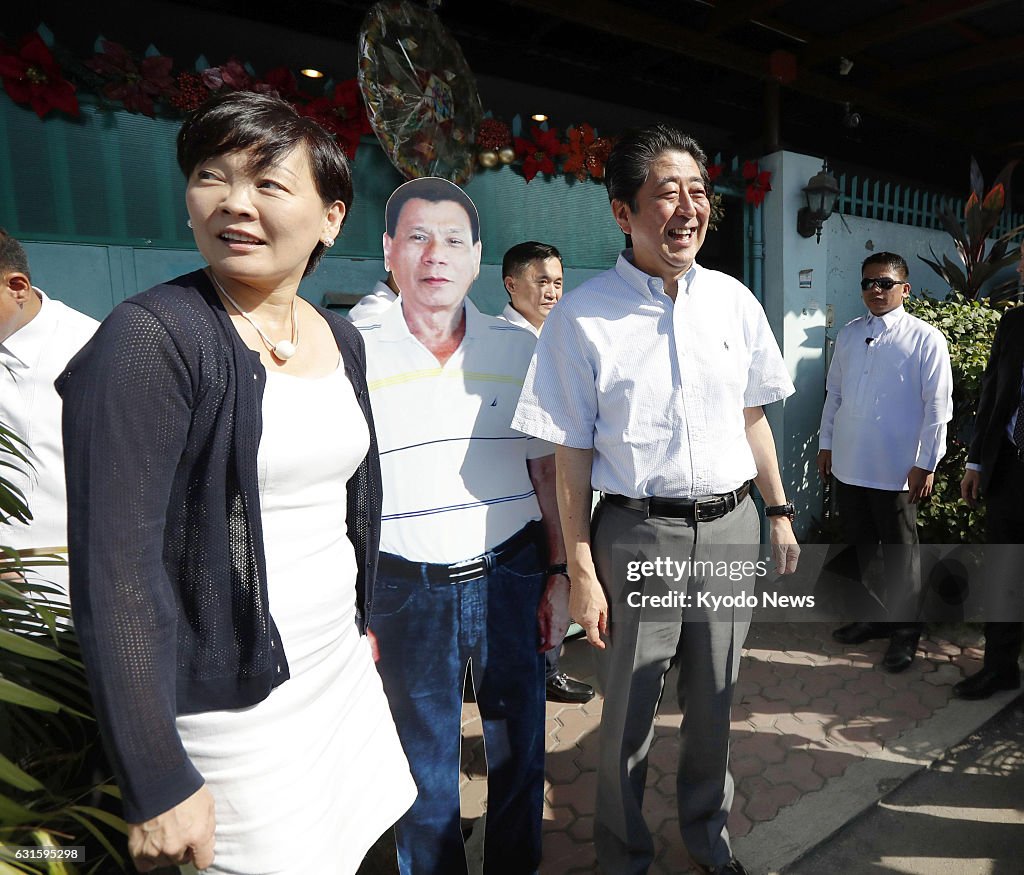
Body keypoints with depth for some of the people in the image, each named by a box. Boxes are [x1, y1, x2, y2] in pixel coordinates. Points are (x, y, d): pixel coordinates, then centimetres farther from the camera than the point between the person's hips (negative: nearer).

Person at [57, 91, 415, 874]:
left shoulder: (340, 338, 4)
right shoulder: (150, 337, -17)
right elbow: (115, 573, -19)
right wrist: (157, 782, -16)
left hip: (343, 669, 7)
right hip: (229, 705, -6)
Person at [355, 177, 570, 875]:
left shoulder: (519, 350, 2)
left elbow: (548, 469, 6)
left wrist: (559, 574, 2)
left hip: (511, 576, 2)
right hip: (406, 589, -1)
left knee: (519, 750, 17)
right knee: (425, 768, 15)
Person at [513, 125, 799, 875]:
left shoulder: (734, 301, 3)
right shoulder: (583, 317, -9)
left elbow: (753, 419, 12)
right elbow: (571, 454, -8)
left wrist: (780, 514, 12)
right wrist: (581, 570, -9)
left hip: (731, 525, 4)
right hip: (637, 534, -3)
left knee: (714, 702, 20)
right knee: (629, 712, 11)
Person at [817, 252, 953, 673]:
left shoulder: (926, 340, -7)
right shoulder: (848, 335, 8)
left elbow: (938, 406, -8)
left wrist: (926, 464, -10)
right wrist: (825, 443, 12)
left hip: (896, 469, -5)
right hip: (848, 464, 5)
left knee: (899, 553, 9)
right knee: (858, 545, 17)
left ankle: (904, 630, 27)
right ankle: (869, 617, 36)